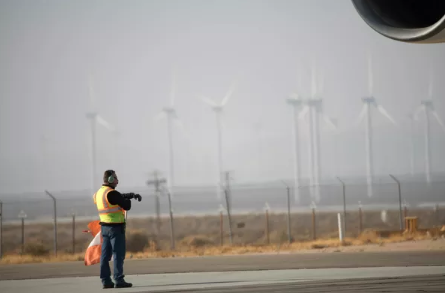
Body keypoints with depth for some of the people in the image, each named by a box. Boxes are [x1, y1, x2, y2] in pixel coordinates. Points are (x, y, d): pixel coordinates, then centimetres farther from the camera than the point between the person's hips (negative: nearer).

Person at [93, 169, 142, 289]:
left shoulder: (99, 193, 12)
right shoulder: (111, 193, -17)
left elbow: (120, 197, 21)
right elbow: (127, 206, -14)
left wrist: (132, 195, 15)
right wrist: (129, 199, 6)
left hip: (105, 226, 9)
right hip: (116, 227, -9)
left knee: (105, 255, 7)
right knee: (118, 254, -5)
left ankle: (106, 280, 8)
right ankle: (119, 280, -7)